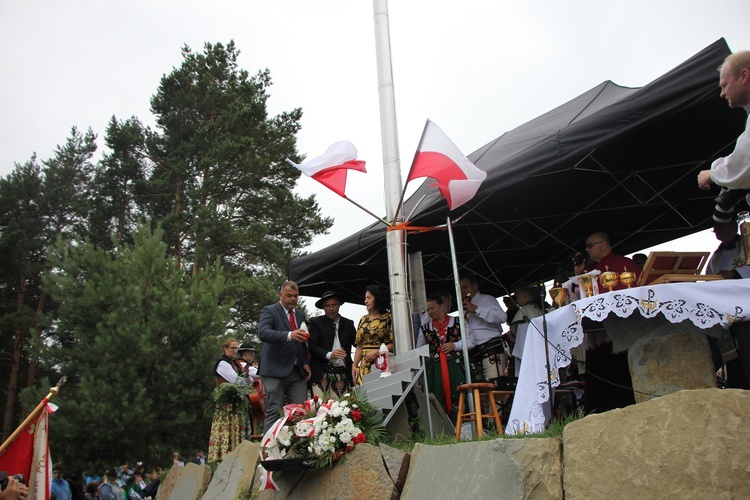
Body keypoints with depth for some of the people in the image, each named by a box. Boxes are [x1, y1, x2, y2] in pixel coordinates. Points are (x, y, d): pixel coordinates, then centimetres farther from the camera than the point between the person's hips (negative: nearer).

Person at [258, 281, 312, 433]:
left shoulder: (300, 315, 19)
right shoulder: (269, 311, -1)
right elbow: (263, 333, -20)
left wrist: (305, 363, 9)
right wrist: (289, 335, -34)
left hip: (298, 371, 6)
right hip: (275, 370, -5)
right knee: (274, 412, -5)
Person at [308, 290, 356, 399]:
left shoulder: (348, 324, 17)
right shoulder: (316, 322, 8)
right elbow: (313, 346, -3)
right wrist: (329, 354, -18)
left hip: (343, 373, 2)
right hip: (321, 374, -2)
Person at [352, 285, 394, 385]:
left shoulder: (389, 318, 1)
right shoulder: (363, 320, 17)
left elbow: (394, 343, -6)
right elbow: (359, 346, 15)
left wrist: (377, 352, -16)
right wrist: (354, 365, 4)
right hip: (365, 366, 4)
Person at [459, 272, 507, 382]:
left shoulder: (486, 299, 5)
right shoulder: (464, 308, 25)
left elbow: (502, 316, -13)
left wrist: (476, 309, -15)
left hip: (491, 349, -6)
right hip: (474, 353, 6)